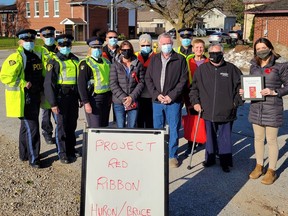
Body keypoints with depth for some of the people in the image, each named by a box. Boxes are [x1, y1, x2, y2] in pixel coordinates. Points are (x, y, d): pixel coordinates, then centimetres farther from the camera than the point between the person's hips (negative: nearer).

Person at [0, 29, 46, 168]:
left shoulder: (38, 54, 9)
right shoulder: (17, 57, -13)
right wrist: (23, 84, -18)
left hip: (35, 96, 8)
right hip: (23, 98, -8)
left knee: (26, 126, 19)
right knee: (31, 128, -7)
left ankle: (24, 154, 35)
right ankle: (33, 159, 4)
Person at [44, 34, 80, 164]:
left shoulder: (75, 60, 10)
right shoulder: (54, 62, -6)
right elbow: (48, 84, -10)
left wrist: (81, 97, 15)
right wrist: (53, 103, -14)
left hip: (73, 98, 5)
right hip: (60, 98, -5)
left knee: (72, 124, 13)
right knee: (61, 125, 0)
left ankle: (71, 149, 28)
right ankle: (62, 153, 11)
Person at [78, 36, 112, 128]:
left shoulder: (106, 62, 12)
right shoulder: (86, 63, -9)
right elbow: (81, 85, -14)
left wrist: (110, 96, 15)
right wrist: (86, 103, -18)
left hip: (106, 99, 7)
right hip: (94, 99, -7)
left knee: (105, 126, 15)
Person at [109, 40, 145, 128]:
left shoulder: (138, 65, 4)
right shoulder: (115, 65, 1)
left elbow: (141, 83, 0)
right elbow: (113, 84, -5)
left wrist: (132, 97, -11)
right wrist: (123, 98, -13)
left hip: (133, 102, 1)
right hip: (118, 102, -1)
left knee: (132, 127, 7)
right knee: (120, 128, 5)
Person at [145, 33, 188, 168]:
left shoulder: (180, 59, 0)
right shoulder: (154, 59, 9)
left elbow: (183, 80, -4)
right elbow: (148, 78, 7)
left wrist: (171, 96, -12)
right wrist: (156, 94, -5)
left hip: (173, 101, -3)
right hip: (157, 101, 3)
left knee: (174, 129, 3)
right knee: (157, 129, 11)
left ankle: (172, 156, 16)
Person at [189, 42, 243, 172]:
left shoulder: (231, 69, 1)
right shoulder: (202, 69, 4)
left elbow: (240, 86, 9)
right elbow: (194, 87, 10)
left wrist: (236, 102, 2)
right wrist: (195, 102, 1)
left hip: (226, 112, -1)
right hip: (208, 111, 2)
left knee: (225, 137, 6)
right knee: (210, 136, 14)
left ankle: (225, 161, 19)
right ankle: (210, 158, 29)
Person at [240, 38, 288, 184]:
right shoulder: (254, 67, 8)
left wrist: (274, 92, -19)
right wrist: (244, 91, -2)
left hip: (272, 109, -5)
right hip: (256, 108, 5)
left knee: (271, 140, 4)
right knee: (258, 138, 15)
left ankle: (271, 171, 19)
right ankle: (259, 166, 31)